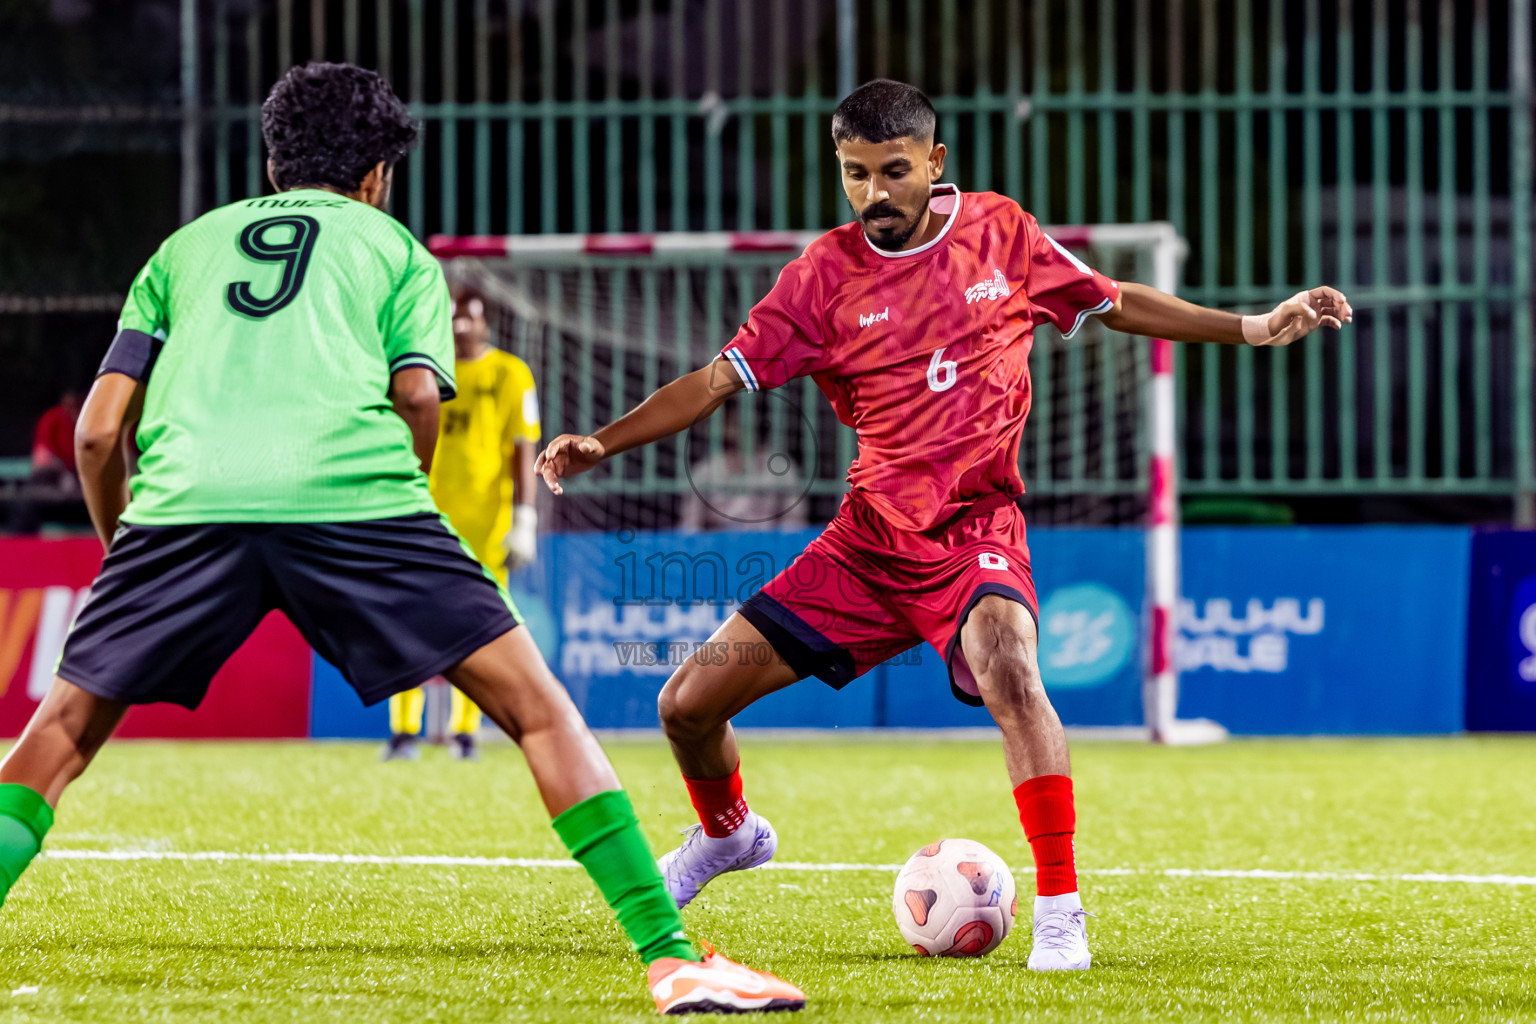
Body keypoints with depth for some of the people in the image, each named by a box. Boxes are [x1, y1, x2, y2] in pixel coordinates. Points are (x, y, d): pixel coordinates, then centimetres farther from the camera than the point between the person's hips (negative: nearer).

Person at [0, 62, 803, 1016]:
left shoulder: (185, 247, 32)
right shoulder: (394, 246, 26)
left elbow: (99, 432, 22)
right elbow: (417, 398, 8)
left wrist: (123, 555, 35)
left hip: (184, 502, 2)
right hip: (349, 491, -2)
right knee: (537, 706, 5)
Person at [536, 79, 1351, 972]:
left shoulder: (1000, 233, -1)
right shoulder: (825, 275, -2)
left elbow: (1113, 302, 13)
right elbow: (718, 381, -3)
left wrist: (1251, 328, 8)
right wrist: (600, 444, -16)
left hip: (976, 533, -3)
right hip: (868, 541, 3)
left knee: (1006, 667, -36)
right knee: (689, 704, 2)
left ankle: (1061, 913, -29)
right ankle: (726, 835, 38)